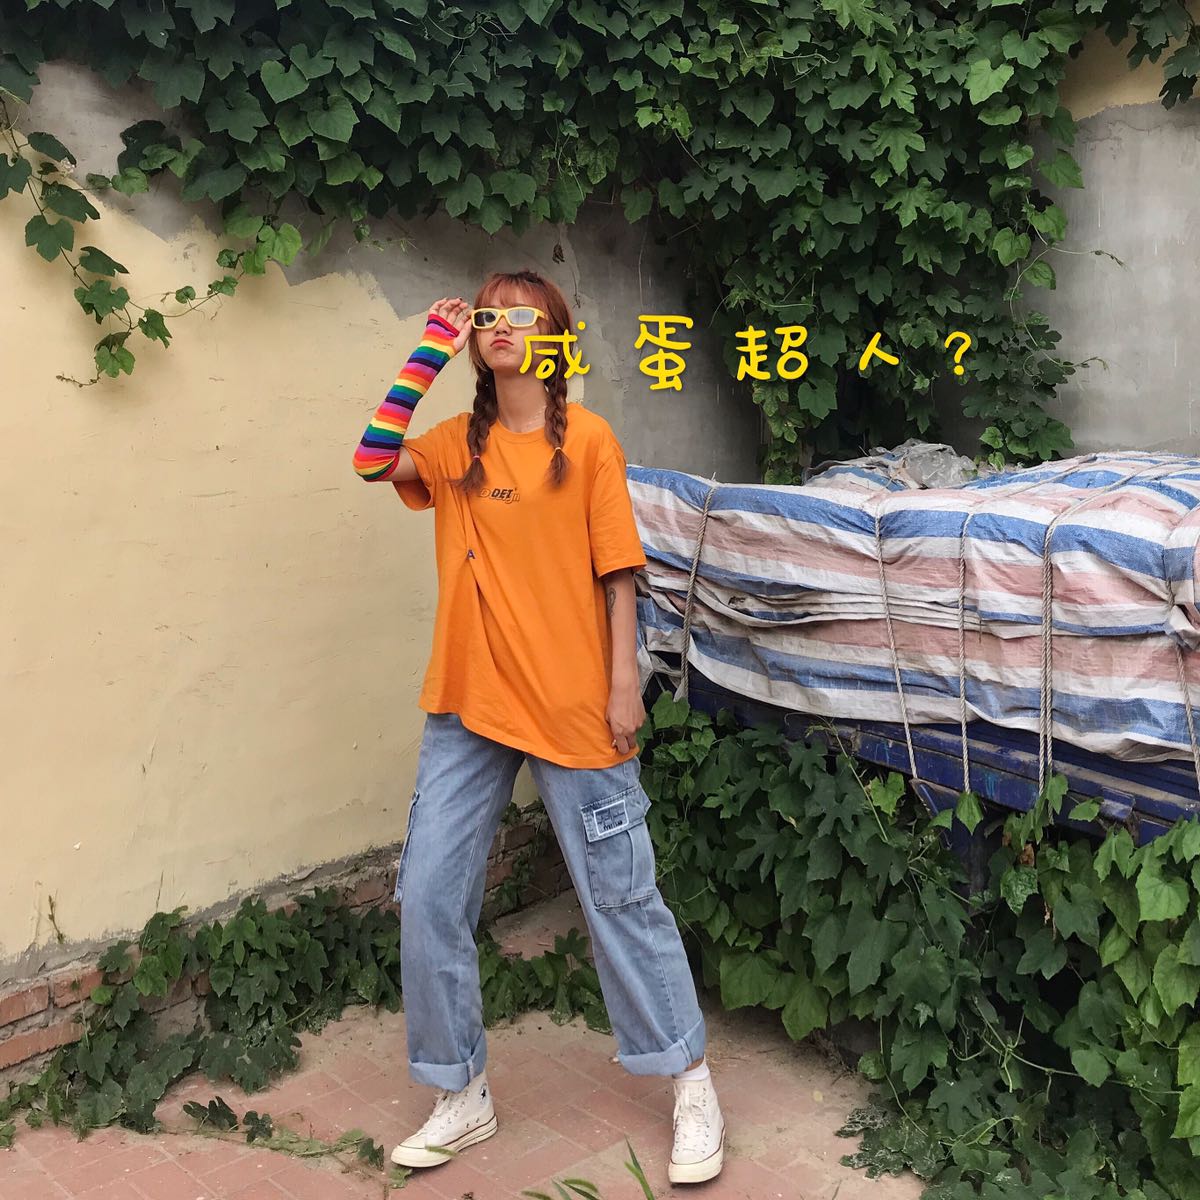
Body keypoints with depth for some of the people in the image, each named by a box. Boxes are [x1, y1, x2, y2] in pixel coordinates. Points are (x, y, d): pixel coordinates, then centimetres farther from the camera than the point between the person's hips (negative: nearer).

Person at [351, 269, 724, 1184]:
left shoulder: (587, 438, -2)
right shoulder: (457, 444, 8)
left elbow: (618, 571, -4)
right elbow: (375, 460, -10)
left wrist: (624, 685, -9)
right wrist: (430, 351, -6)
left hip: (571, 704, -4)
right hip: (468, 700, 5)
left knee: (619, 895, 4)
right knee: (429, 896, 6)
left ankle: (693, 1085, 23)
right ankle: (464, 1095, 25)